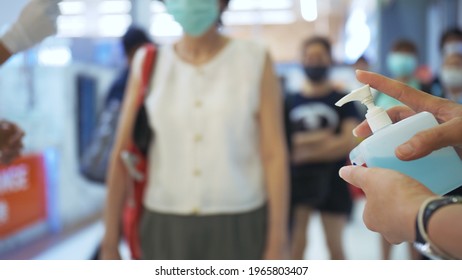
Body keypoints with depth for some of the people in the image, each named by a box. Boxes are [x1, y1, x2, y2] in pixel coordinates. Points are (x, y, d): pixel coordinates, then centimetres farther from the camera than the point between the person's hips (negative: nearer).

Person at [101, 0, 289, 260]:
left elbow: (275, 154, -7)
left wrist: (279, 243, -9)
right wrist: (110, 244, 1)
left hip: (238, 228, -1)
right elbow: (121, 157, 1)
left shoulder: (255, 60, -4)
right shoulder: (149, 66, 1)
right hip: (167, 230, 2)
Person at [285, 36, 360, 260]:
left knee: (335, 246, 9)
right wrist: (324, 137, -11)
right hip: (296, 181, 1)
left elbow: (349, 142, -11)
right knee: (296, 245, 4)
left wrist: (306, 151, -12)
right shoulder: (290, 101, 4)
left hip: (332, 182, -1)